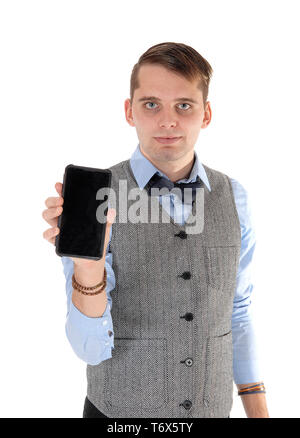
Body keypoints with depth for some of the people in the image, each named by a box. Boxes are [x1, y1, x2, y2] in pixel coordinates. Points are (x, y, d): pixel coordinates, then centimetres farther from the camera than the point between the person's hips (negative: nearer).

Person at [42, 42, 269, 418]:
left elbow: (236, 310, 5)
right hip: (119, 409, -3)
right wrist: (88, 270, -37)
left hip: (212, 409, 3)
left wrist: (257, 408, 5)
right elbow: (91, 348, -19)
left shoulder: (233, 197, -5)